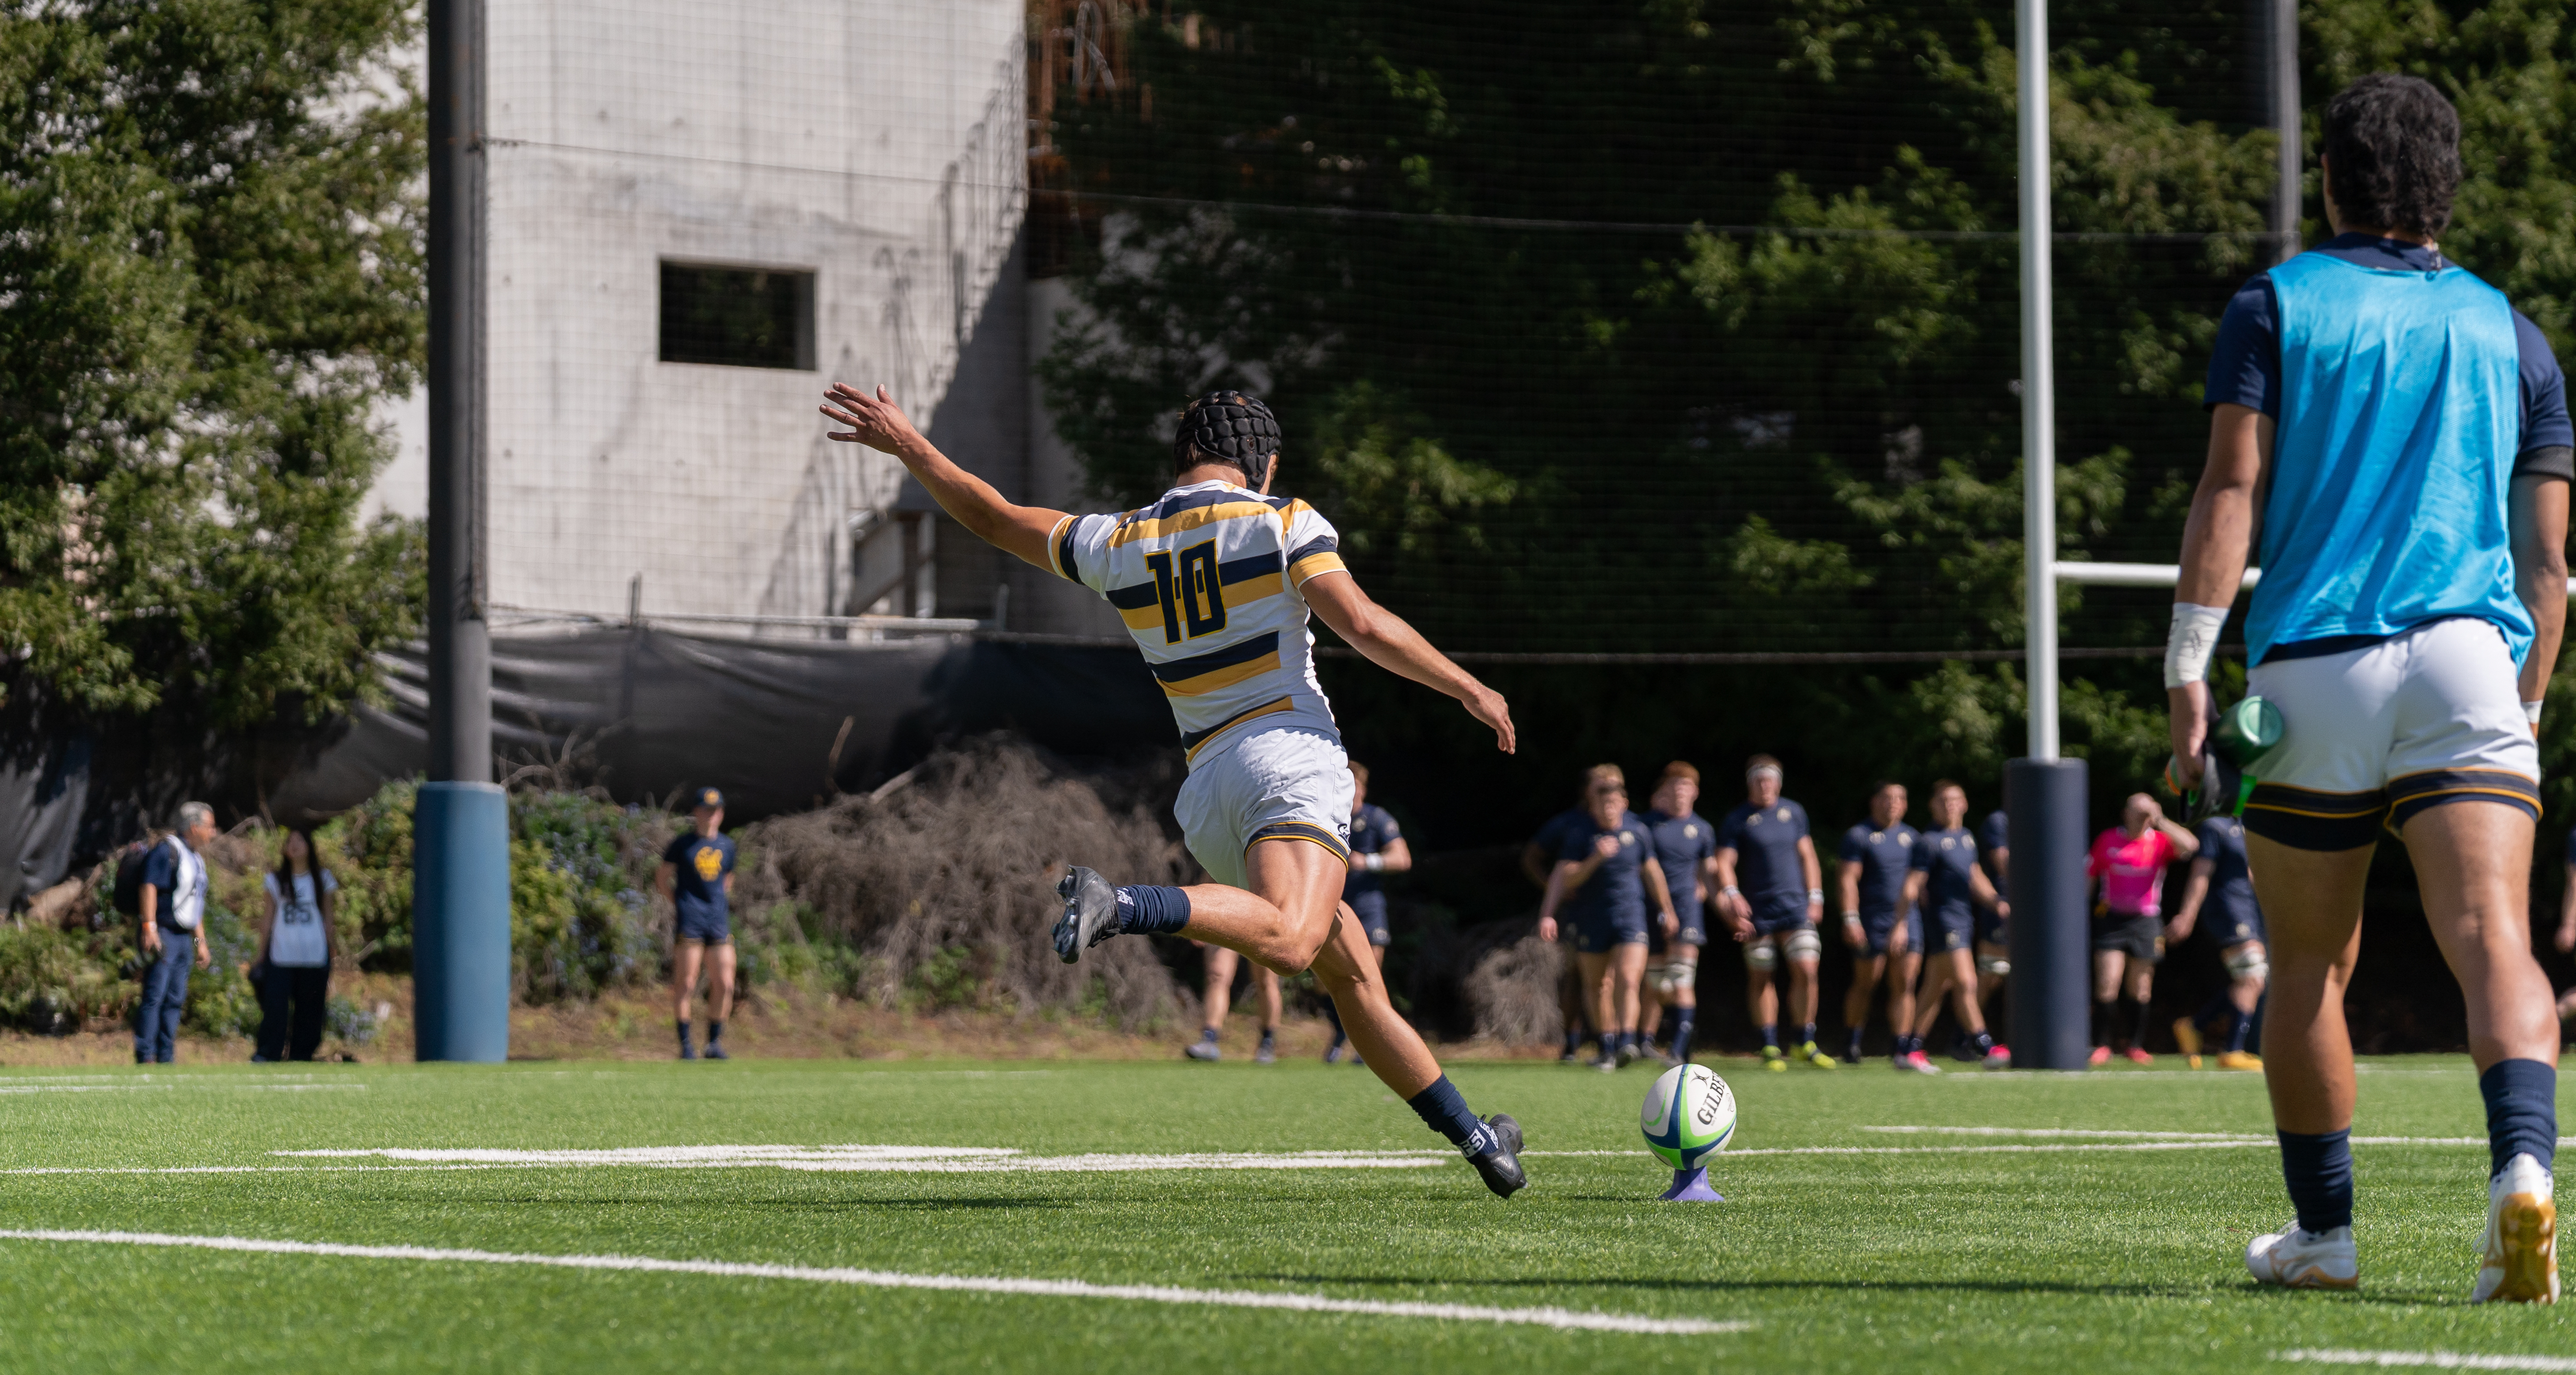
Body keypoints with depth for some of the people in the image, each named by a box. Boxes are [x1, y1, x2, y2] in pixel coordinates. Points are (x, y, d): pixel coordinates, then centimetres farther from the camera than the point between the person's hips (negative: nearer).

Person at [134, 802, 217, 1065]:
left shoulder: (197, 859, 21)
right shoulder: (167, 851, -8)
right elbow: (149, 887, -17)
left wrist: (201, 942, 25)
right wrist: (150, 929, -24)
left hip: (184, 937, 9)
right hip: (163, 935, -9)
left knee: (176, 1000, 7)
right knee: (155, 996, -11)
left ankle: (166, 1058, 10)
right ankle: (146, 1056, -13)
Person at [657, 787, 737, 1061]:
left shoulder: (727, 846, 14)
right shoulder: (682, 844, 2)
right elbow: (662, 878, 7)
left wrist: (722, 903, 12)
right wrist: (679, 904, -1)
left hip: (719, 920, 4)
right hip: (689, 920, -4)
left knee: (724, 985, 0)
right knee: (685, 984, -5)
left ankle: (714, 1042, 12)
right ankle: (685, 1045, -1)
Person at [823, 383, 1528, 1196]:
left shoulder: (1117, 546, 14)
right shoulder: (1283, 523, 2)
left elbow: (994, 519, 22)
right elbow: (1364, 625, -9)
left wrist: (904, 443, 34)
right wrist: (1472, 691, 1)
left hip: (1206, 792, 7)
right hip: (1288, 757, -7)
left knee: (1353, 975, 14)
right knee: (1288, 940, -31)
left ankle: (1471, 1136, 17)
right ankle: (1124, 907, -47)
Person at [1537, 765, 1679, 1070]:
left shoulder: (1638, 832, 1)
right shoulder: (1580, 837, -5)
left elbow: (1651, 872, 15)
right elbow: (1566, 878, -14)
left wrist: (1666, 911, 22)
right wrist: (1596, 858, -28)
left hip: (1630, 916, 0)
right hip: (1592, 918, 1)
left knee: (1628, 980, -17)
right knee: (1600, 987, 8)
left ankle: (1627, 1042, -28)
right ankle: (1608, 1048, 20)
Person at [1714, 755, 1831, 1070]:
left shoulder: (1794, 813, 11)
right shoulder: (1737, 820, 0)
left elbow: (1806, 855, 16)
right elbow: (1725, 862, -6)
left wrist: (1815, 897, 10)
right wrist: (1731, 893, -24)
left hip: (1795, 907, 2)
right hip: (1757, 912, -2)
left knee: (1806, 970, -10)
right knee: (1760, 977, 2)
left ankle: (1806, 1043, 2)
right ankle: (1770, 1048, 12)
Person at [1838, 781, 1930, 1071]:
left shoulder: (1910, 836, 14)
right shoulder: (1859, 835, -3)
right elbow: (1848, 879, -9)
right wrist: (1850, 919, -18)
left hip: (1907, 918, 4)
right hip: (1872, 921, -4)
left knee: (1904, 985, -3)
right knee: (1865, 984, 4)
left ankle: (1901, 1051, -4)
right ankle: (1852, 1044, 20)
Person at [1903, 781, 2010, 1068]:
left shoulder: (1966, 838, 15)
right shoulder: (1929, 842, -9)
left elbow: (1975, 878, 26)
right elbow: (1912, 885, -12)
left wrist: (1997, 901, 13)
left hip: (1964, 919, 9)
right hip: (1942, 918, -9)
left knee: (1935, 988, 12)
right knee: (1965, 983, -13)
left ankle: (1911, 1048, 17)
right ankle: (1985, 1048, -14)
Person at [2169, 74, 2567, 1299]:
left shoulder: (2276, 305, 8)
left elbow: (2232, 490, -4)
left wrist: (2188, 669, -6)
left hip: (2311, 667, -1)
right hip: (2468, 662, 1)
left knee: (2309, 968, 13)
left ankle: (2325, 1232, 21)